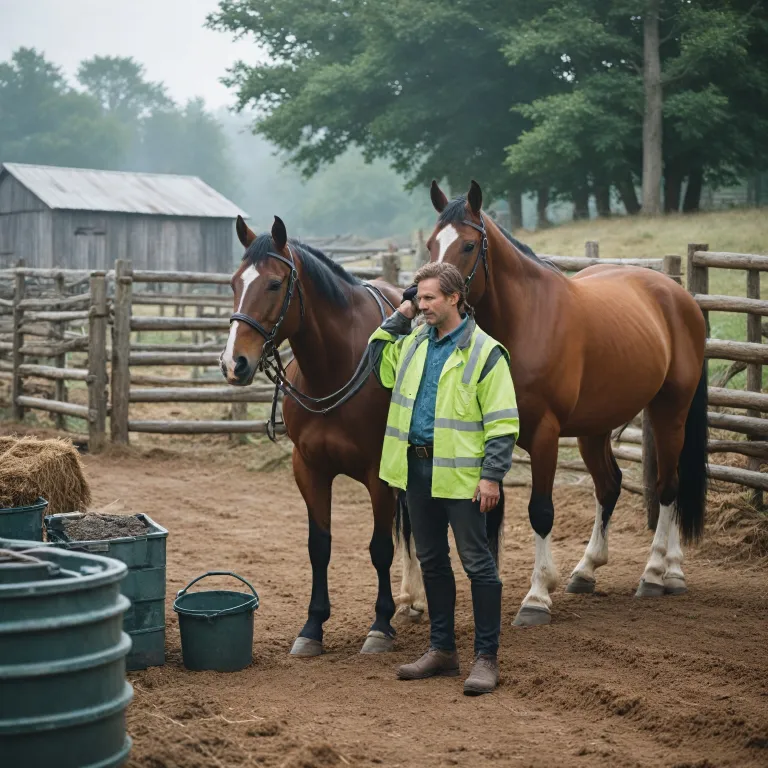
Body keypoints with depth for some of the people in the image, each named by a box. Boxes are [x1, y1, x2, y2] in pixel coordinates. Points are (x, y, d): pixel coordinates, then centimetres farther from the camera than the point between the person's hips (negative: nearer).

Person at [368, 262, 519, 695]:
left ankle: (486, 658, 5)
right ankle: (442, 650, 25)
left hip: (461, 473, -7)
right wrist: (399, 318, 13)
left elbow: (502, 422, -11)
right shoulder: (414, 343, 10)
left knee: (478, 563, -1)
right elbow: (379, 363, 23)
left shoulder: (484, 352, -10)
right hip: (417, 468, 7)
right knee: (432, 561, 14)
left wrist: (492, 476, -18)